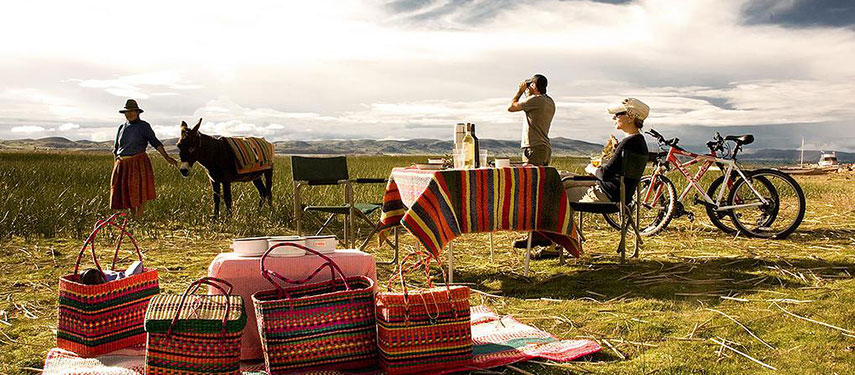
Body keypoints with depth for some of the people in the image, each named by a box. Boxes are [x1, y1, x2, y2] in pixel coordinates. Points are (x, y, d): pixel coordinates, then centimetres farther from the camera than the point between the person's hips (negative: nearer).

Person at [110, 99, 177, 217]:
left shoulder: (143, 126, -2)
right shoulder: (122, 127, 13)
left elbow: (155, 142, -9)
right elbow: (116, 148, 19)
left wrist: (166, 157, -19)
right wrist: (116, 165, 13)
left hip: (138, 162, -5)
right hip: (122, 164, 5)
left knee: (138, 191, -4)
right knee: (127, 191, 9)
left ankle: (138, 217, 1)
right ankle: (132, 217, 19)